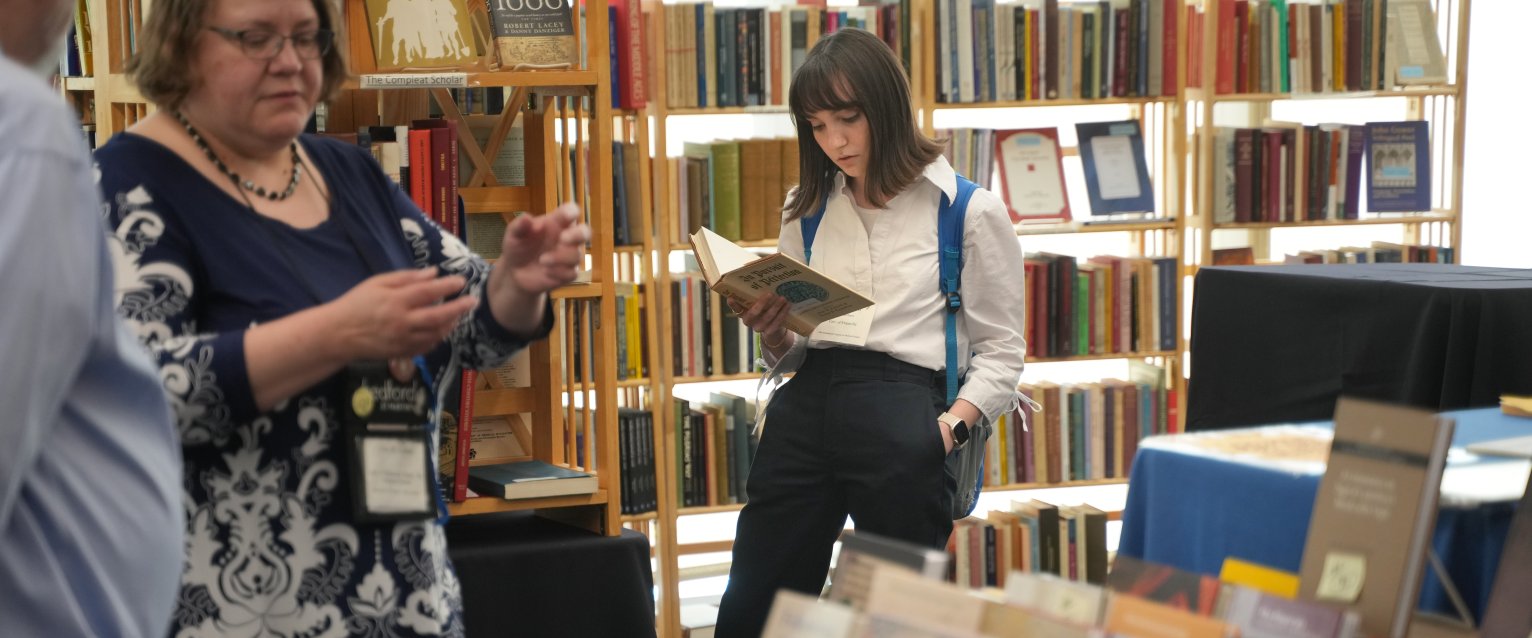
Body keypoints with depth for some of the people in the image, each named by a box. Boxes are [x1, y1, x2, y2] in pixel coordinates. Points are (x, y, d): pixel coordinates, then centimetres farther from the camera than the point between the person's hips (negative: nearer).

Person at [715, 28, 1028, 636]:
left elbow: (1001, 351, 3)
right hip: (806, 406, 4)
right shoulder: (807, 210, 16)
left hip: (903, 415, -4)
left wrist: (951, 425, -14)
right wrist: (773, 332, -1)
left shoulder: (970, 211, 1)